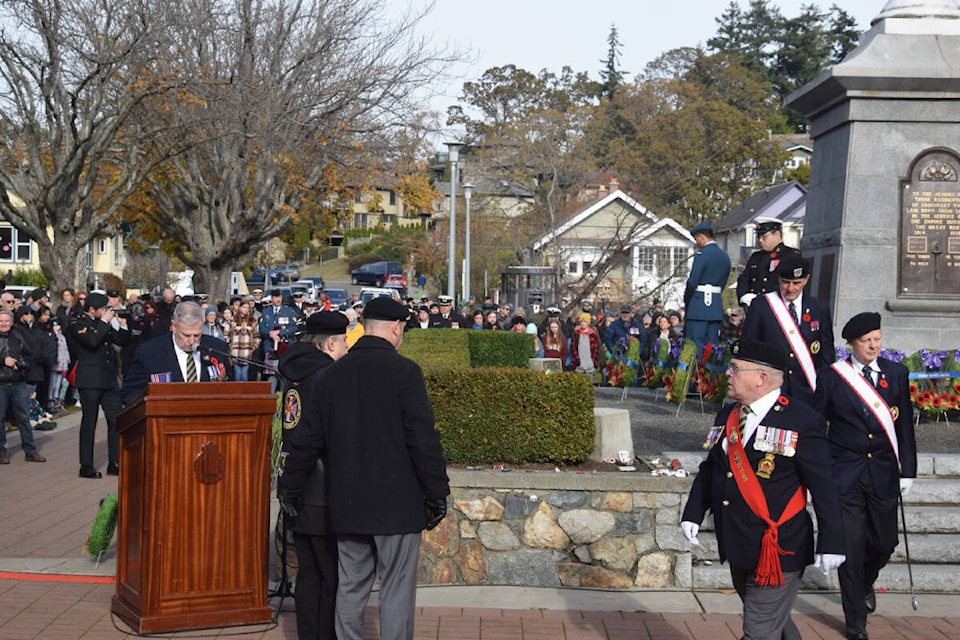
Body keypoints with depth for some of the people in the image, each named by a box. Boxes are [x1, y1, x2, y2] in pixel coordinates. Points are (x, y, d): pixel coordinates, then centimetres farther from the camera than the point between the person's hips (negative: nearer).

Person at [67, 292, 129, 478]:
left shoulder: (103, 323, 15)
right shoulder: (77, 325, -6)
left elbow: (121, 341, 18)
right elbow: (92, 340, -25)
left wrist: (123, 326, 1)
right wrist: (104, 322, -14)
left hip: (108, 379, 7)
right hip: (90, 381, -7)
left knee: (117, 420, 4)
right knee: (89, 422, 0)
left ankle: (115, 463, 12)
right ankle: (86, 466, 7)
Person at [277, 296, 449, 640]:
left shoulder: (334, 373, 6)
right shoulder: (404, 371, -11)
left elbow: (310, 436, 12)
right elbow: (424, 439, -14)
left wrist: (290, 485, 22)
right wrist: (437, 494, -7)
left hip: (346, 503, 5)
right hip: (396, 502, -5)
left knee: (351, 587, 13)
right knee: (397, 589, 0)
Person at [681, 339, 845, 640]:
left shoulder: (802, 422, -11)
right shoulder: (727, 416, 9)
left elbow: (823, 487, -11)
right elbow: (709, 470, 16)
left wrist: (831, 544, -12)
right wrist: (693, 513, 5)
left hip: (778, 550, -7)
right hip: (739, 549, 7)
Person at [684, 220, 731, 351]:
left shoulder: (702, 254, -11)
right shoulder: (725, 256, 12)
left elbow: (692, 282, -13)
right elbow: (723, 283, 13)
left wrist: (686, 302, -1)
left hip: (699, 306, -7)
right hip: (717, 306, 7)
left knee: (696, 345, -5)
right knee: (713, 345, 9)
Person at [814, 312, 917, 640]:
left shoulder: (896, 374, 3)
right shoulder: (832, 376, -5)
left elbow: (905, 426, 6)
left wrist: (907, 470, 4)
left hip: (884, 475, 2)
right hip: (846, 476, -2)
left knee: (884, 543, 10)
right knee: (852, 548, -1)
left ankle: (864, 584, 44)